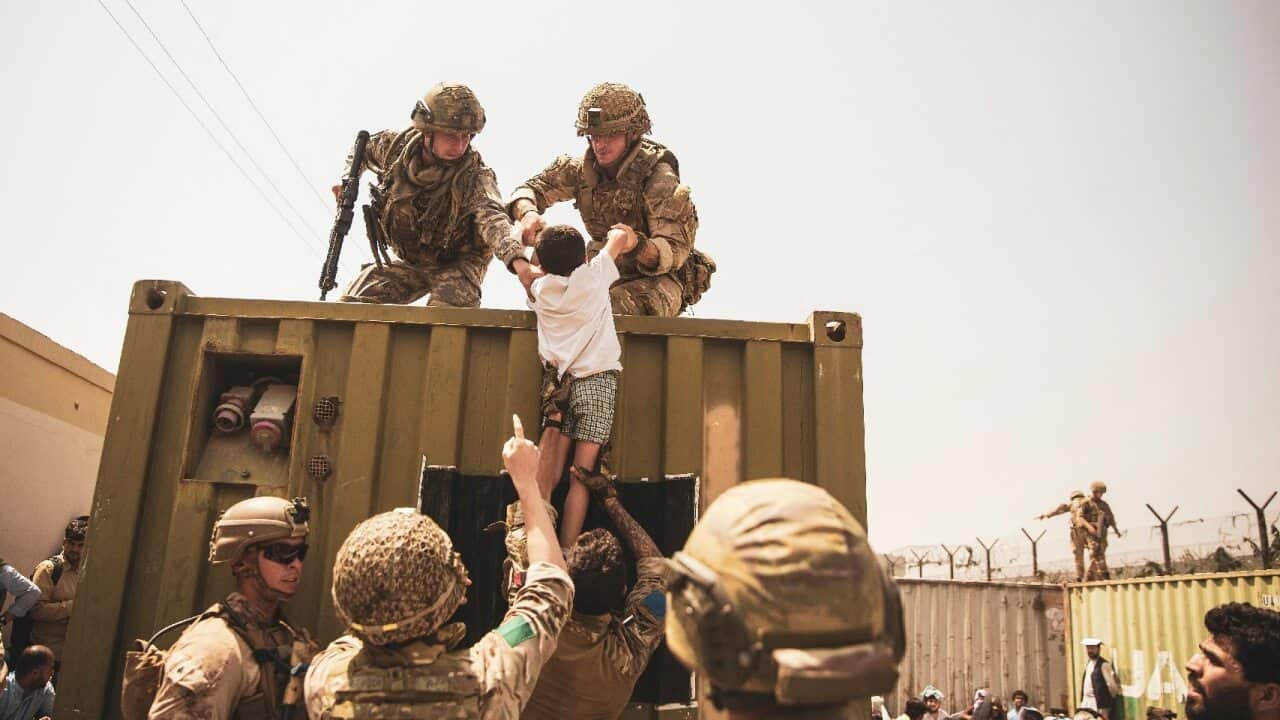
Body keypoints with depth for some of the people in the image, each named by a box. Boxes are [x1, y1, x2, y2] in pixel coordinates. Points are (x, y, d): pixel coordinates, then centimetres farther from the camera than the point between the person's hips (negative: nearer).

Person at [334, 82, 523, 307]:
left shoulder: (474, 175, -30)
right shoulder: (397, 145, -14)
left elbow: (492, 216, -51)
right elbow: (364, 147, 11)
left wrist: (517, 259, -69)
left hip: (457, 262, -5)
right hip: (407, 259, 5)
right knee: (351, 305, 3)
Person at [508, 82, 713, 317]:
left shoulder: (658, 176, -18)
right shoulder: (582, 168, -2)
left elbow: (675, 251, -25)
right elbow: (528, 190, 4)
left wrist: (638, 245, -47)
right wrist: (528, 213, -22)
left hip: (658, 279, -5)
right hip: (607, 273, 5)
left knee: (613, 307, -34)